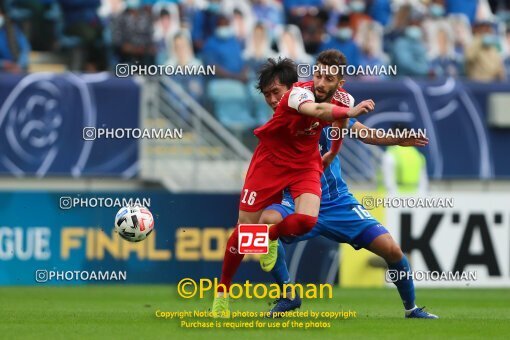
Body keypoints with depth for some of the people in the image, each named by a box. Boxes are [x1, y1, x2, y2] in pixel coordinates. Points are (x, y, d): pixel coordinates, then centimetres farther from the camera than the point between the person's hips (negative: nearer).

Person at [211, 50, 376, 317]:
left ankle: (271, 238, 12)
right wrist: (349, 112, -66)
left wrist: (332, 154, 25)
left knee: (307, 220, -24)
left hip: (306, 163, 4)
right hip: (271, 158, -4)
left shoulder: (341, 99, -11)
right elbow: (316, 110, -55)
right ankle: (222, 290, 20)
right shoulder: (299, 92, -30)